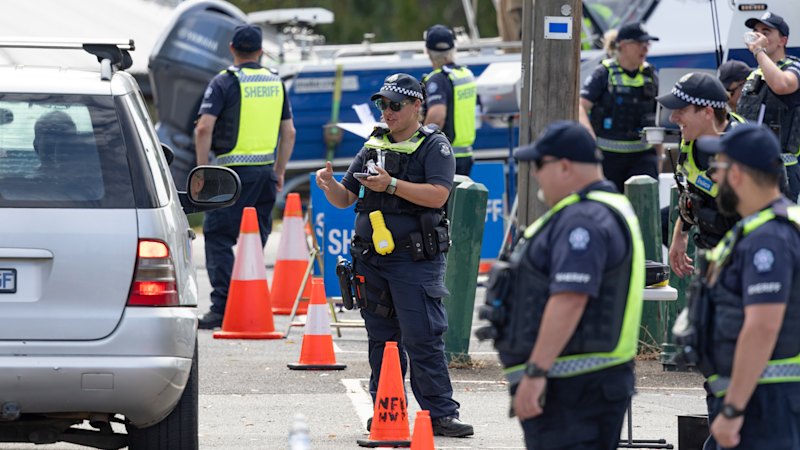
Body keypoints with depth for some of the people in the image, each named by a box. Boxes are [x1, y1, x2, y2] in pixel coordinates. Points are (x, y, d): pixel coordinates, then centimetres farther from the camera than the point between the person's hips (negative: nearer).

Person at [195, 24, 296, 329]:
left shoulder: (224, 83, -5)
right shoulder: (275, 83, 11)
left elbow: (204, 128, -14)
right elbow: (289, 132, 14)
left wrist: (202, 170, -7)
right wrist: (279, 172, 21)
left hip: (233, 170, -5)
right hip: (265, 171, 5)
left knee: (218, 238, -3)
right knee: (256, 240, 12)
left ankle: (222, 306, -14)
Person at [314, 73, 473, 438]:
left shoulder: (434, 147, -1)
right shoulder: (373, 146, 16)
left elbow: (437, 195, -16)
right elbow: (344, 199, 18)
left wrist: (392, 185, -24)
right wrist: (329, 185, -4)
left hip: (415, 260, -6)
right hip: (371, 258, 6)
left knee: (423, 339, -10)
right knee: (382, 339, 10)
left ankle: (440, 413, -9)